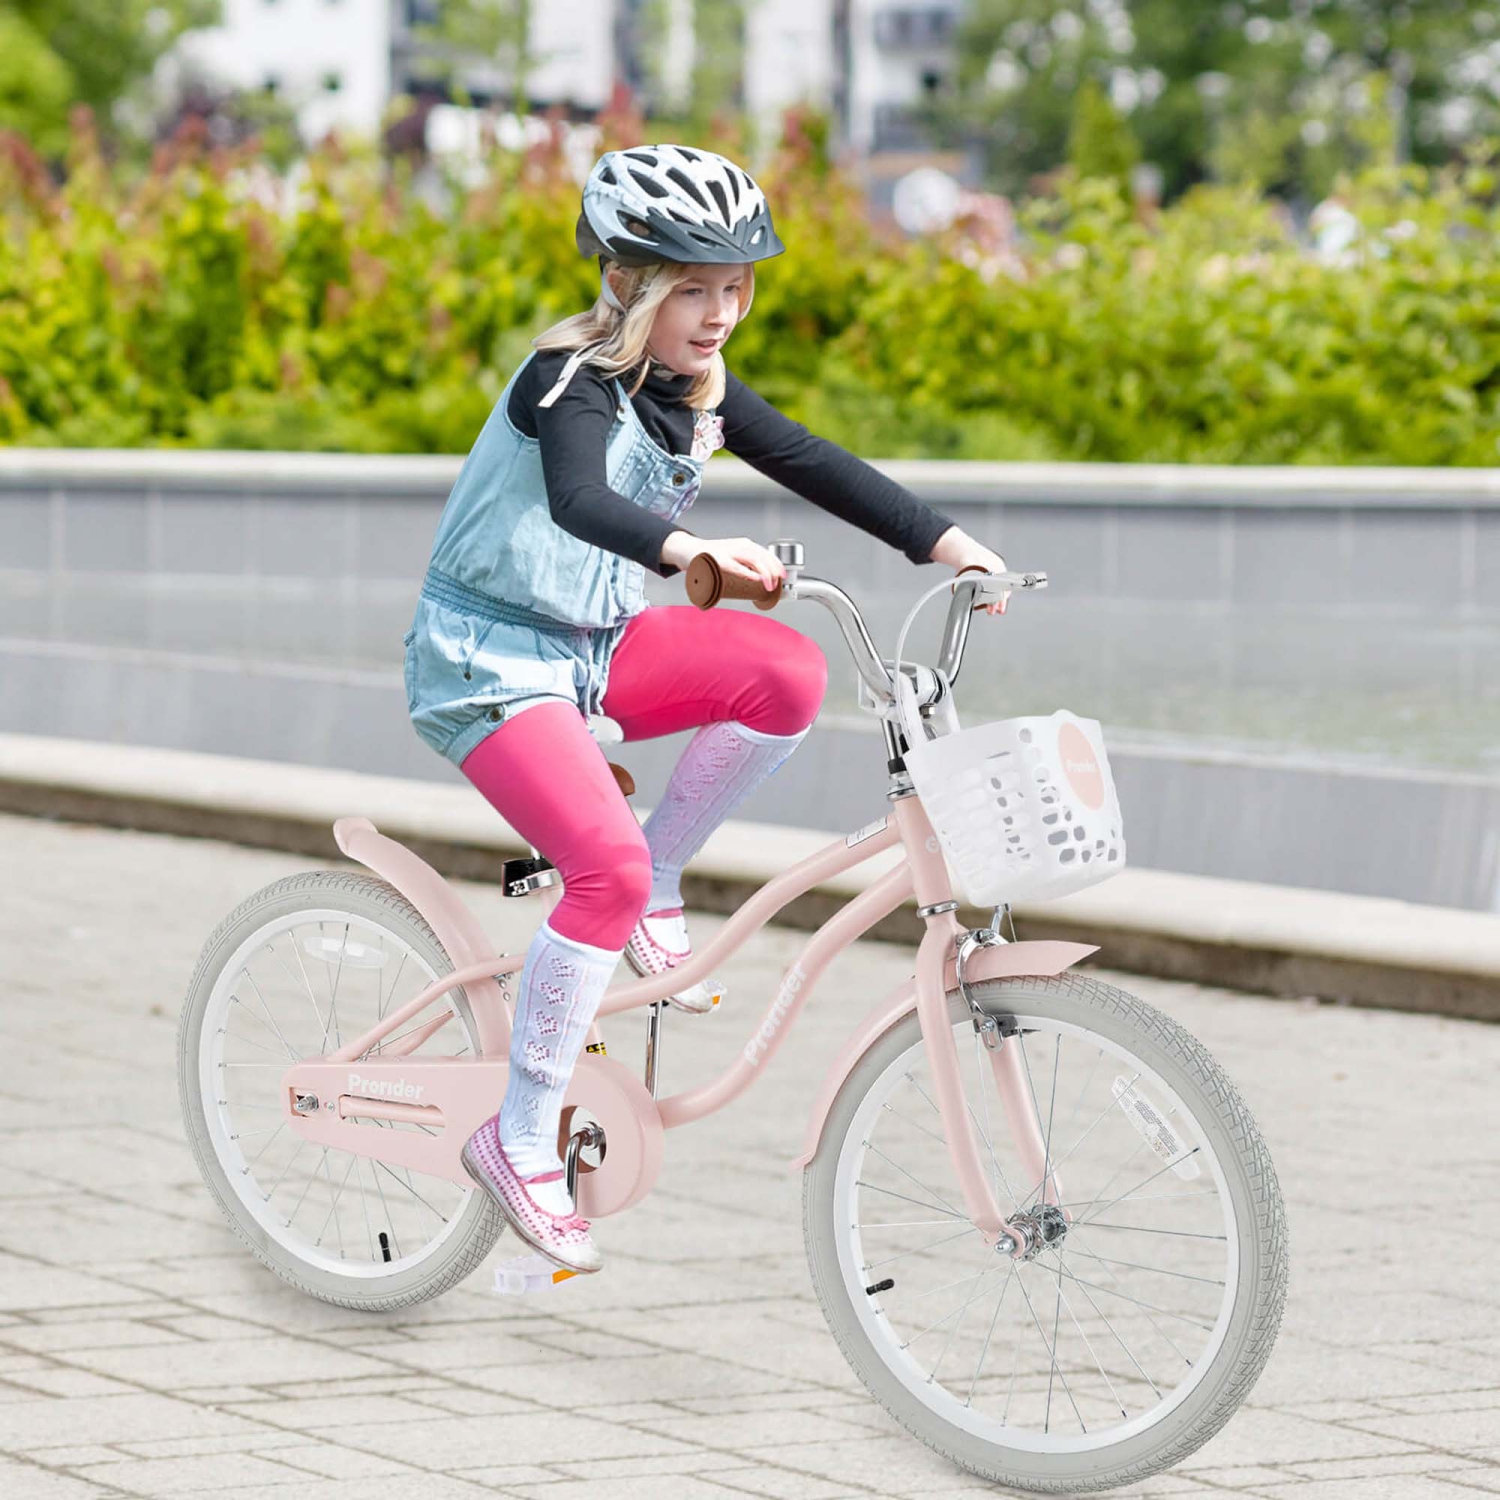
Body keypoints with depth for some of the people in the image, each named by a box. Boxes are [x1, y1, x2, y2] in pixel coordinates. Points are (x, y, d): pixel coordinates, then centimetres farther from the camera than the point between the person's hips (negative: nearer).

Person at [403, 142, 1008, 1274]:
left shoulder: (698, 388, 4)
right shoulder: (571, 381, -20)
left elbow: (811, 464, 5)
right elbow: (579, 501, -39)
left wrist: (943, 542, -6)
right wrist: (691, 552, -57)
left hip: (600, 643, 7)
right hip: (488, 656, -7)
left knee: (790, 672, -18)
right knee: (608, 864, -26)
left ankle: (657, 891, 1)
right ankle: (519, 1139, -12)